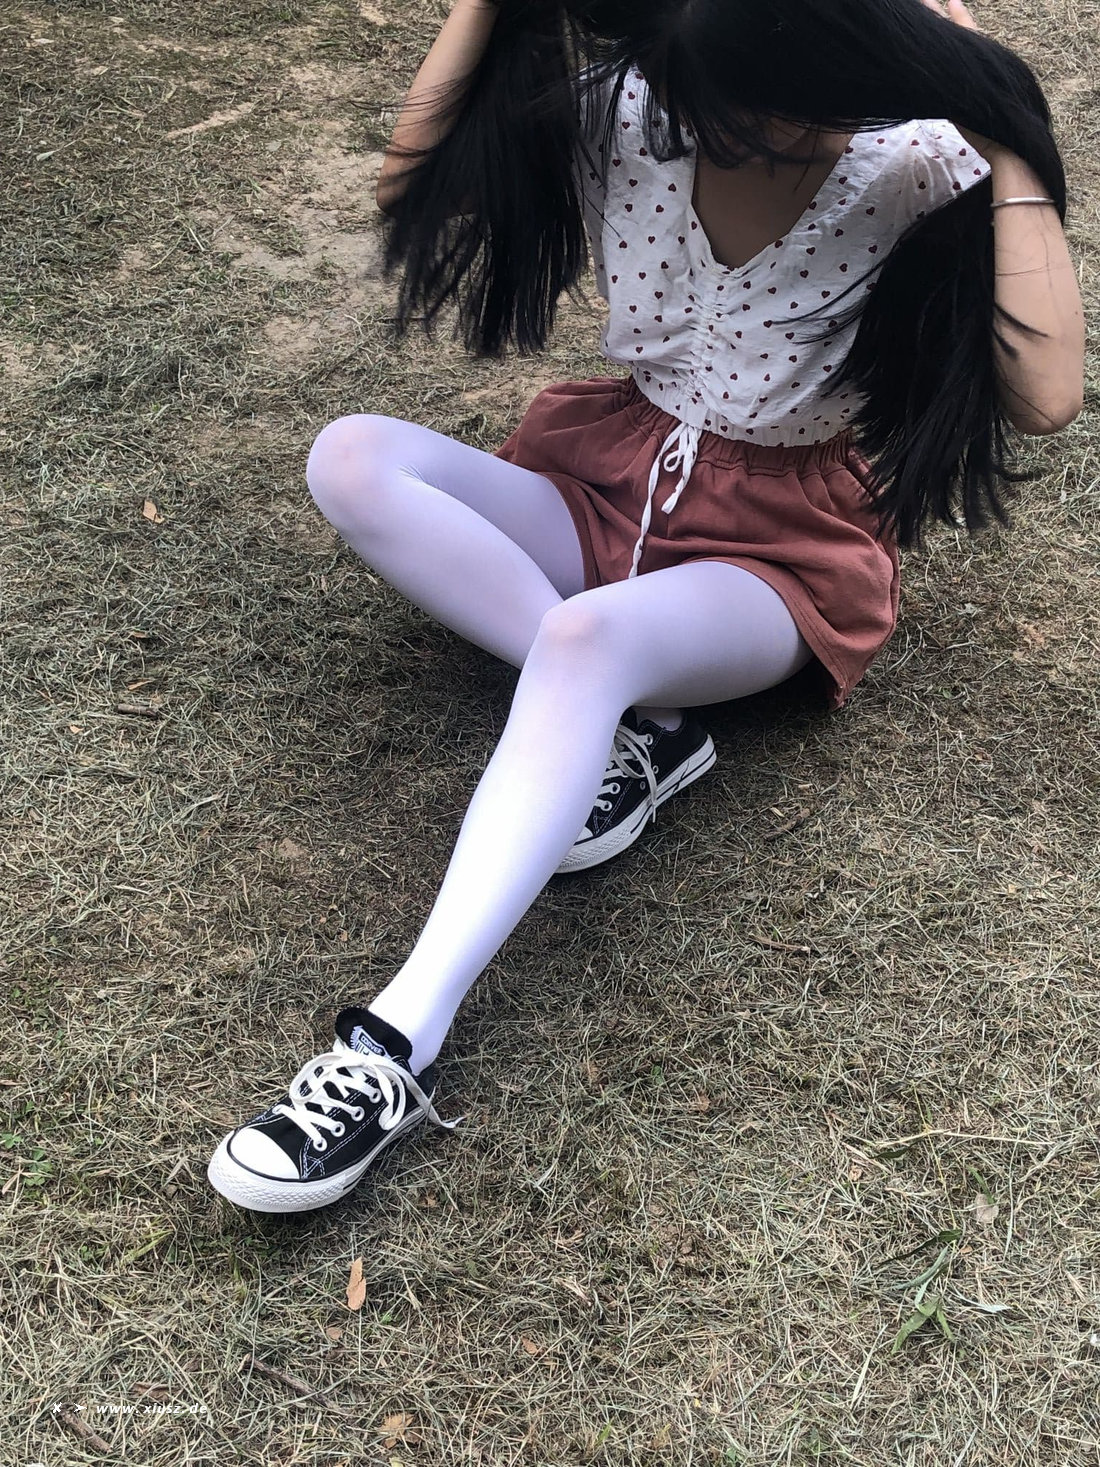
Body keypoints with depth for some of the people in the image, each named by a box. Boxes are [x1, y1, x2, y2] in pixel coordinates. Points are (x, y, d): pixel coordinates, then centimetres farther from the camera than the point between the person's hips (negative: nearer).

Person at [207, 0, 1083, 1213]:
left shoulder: (912, 162, -16)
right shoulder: (615, 108, -7)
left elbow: (1044, 397, -27)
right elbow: (412, 197, -7)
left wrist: (1009, 145, -26)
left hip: (785, 544, -5)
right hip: (612, 476, 5)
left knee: (586, 637, -39)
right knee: (352, 461, -21)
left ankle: (400, 1041, -40)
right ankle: (639, 719, -23)